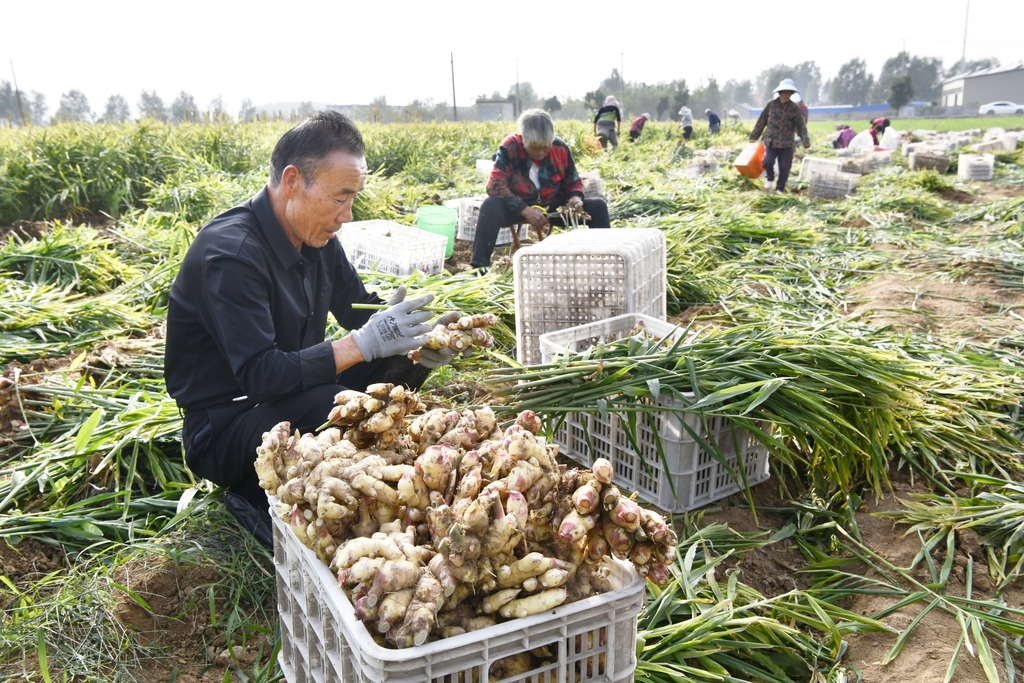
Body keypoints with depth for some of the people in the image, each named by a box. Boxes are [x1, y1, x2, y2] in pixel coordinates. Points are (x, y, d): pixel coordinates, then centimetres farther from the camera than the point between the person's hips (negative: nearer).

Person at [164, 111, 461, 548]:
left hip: (290, 396, 9)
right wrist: (364, 343, -33)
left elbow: (359, 308, 9)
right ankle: (257, 497, -8)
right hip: (223, 430, -8)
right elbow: (260, 376, -32)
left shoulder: (314, 236, 1)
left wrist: (414, 334, -12)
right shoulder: (230, 254, -25)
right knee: (337, 406, -36)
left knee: (404, 359, -2)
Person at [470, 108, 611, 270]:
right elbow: (495, 186, -24)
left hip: (553, 207, 4)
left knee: (598, 207, -13)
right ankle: (479, 266, -35)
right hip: (518, 207, -3)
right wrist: (525, 211, -31)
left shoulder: (560, 148, -8)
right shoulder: (510, 148, -18)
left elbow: (573, 183, 6)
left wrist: (576, 198, -19)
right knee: (491, 206, -35)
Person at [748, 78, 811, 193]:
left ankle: (780, 189, 17)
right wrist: (754, 136, 12)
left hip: (786, 144, 0)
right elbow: (762, 120, 9)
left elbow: (800, 125, 0)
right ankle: (770, 178, 16)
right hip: (771, 141, 0)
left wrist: (805, 141, -11)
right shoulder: (771, 104, 1)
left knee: (784, 167, 0)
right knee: (767, 162, -16)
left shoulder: (794, 108, -2)